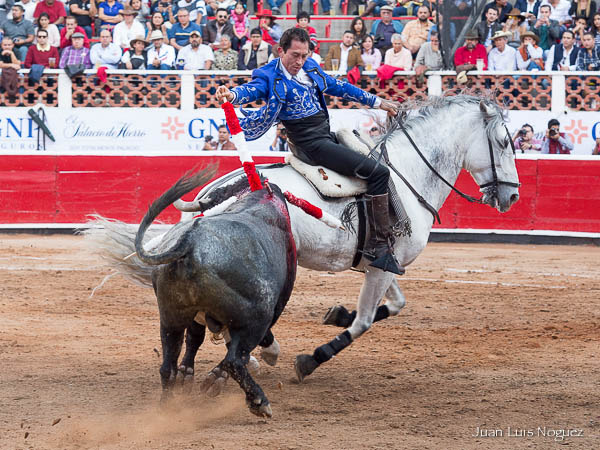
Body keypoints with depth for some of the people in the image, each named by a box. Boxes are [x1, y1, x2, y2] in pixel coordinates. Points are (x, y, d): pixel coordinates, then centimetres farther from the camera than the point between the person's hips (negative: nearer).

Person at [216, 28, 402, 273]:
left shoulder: (310, 68, 9)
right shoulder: (271, 78, -13)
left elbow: (338, 86, 19)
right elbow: (251, 90, -30)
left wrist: (377, 102, 25)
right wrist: (232, 95, -54)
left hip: (328, 135, 10)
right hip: (312, 143, -10)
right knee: (377, 172, -19)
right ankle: (379, 247, -20)